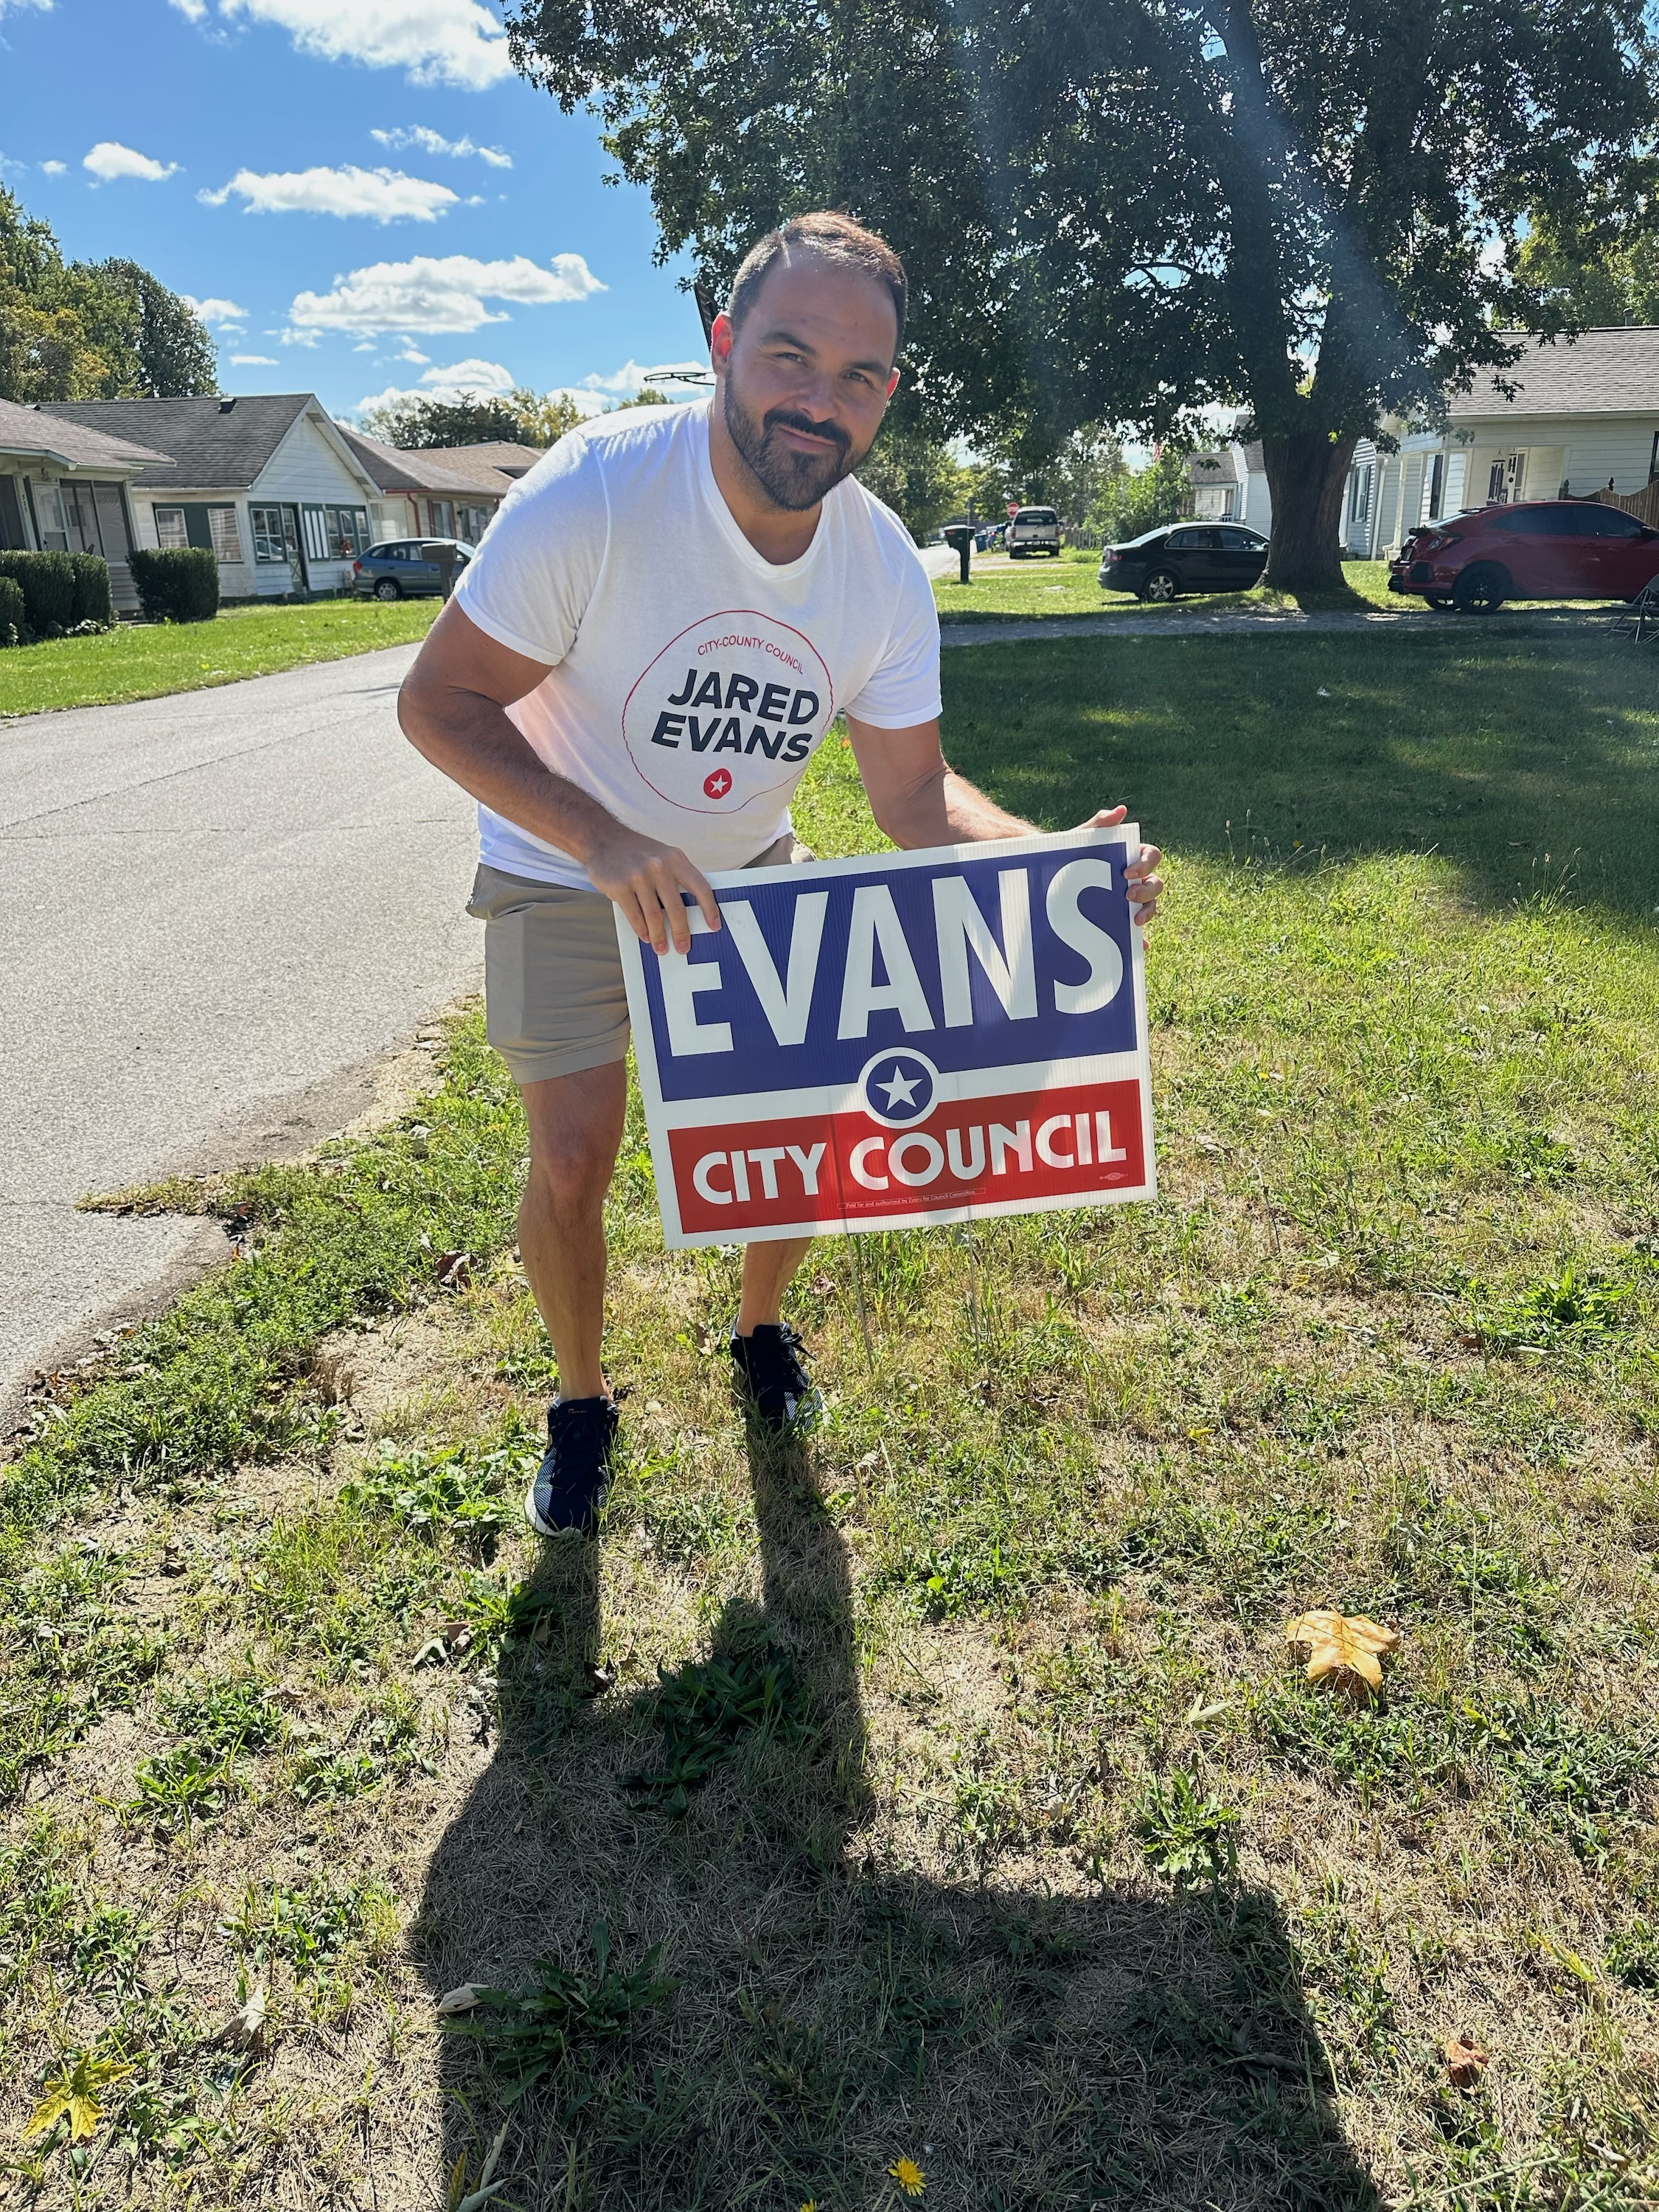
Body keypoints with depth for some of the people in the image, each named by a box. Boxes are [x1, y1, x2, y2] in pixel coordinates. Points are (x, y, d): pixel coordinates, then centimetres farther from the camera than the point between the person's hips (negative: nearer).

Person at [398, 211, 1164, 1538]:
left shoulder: (887, 570, -15)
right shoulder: (599, 488, -28)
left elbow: (915, 796, -11)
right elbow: (440, 700, -25)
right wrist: (607, 843, -40)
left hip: (746, 873, 4)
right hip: (568, 872, -3)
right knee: (572, 1165, -7)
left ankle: (762, 1334, 34)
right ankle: (582, 1402, 22)